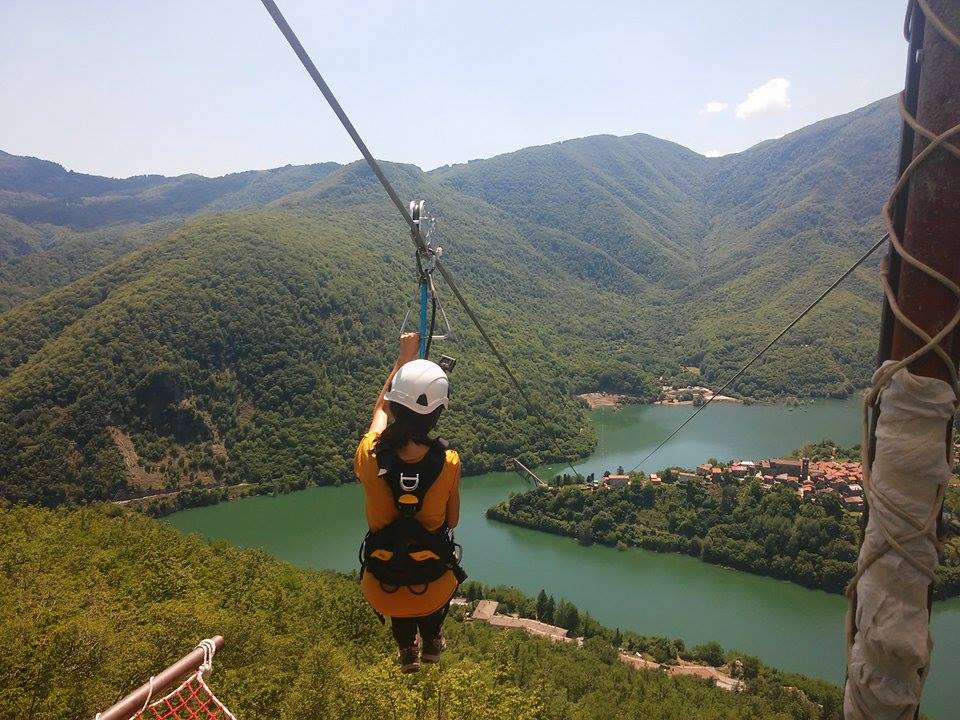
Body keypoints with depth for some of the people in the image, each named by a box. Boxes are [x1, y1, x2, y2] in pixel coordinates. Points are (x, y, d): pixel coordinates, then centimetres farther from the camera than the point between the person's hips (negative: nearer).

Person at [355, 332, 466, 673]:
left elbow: (381, 407, 0)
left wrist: (405, 356, 9)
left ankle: (407, 652, 57)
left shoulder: (369, 456, -22)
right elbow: (452, 521, -5)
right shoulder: (448, 464, -24)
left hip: (382, 589, 1)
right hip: (433, 586, 0)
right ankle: (431, 643, 56)